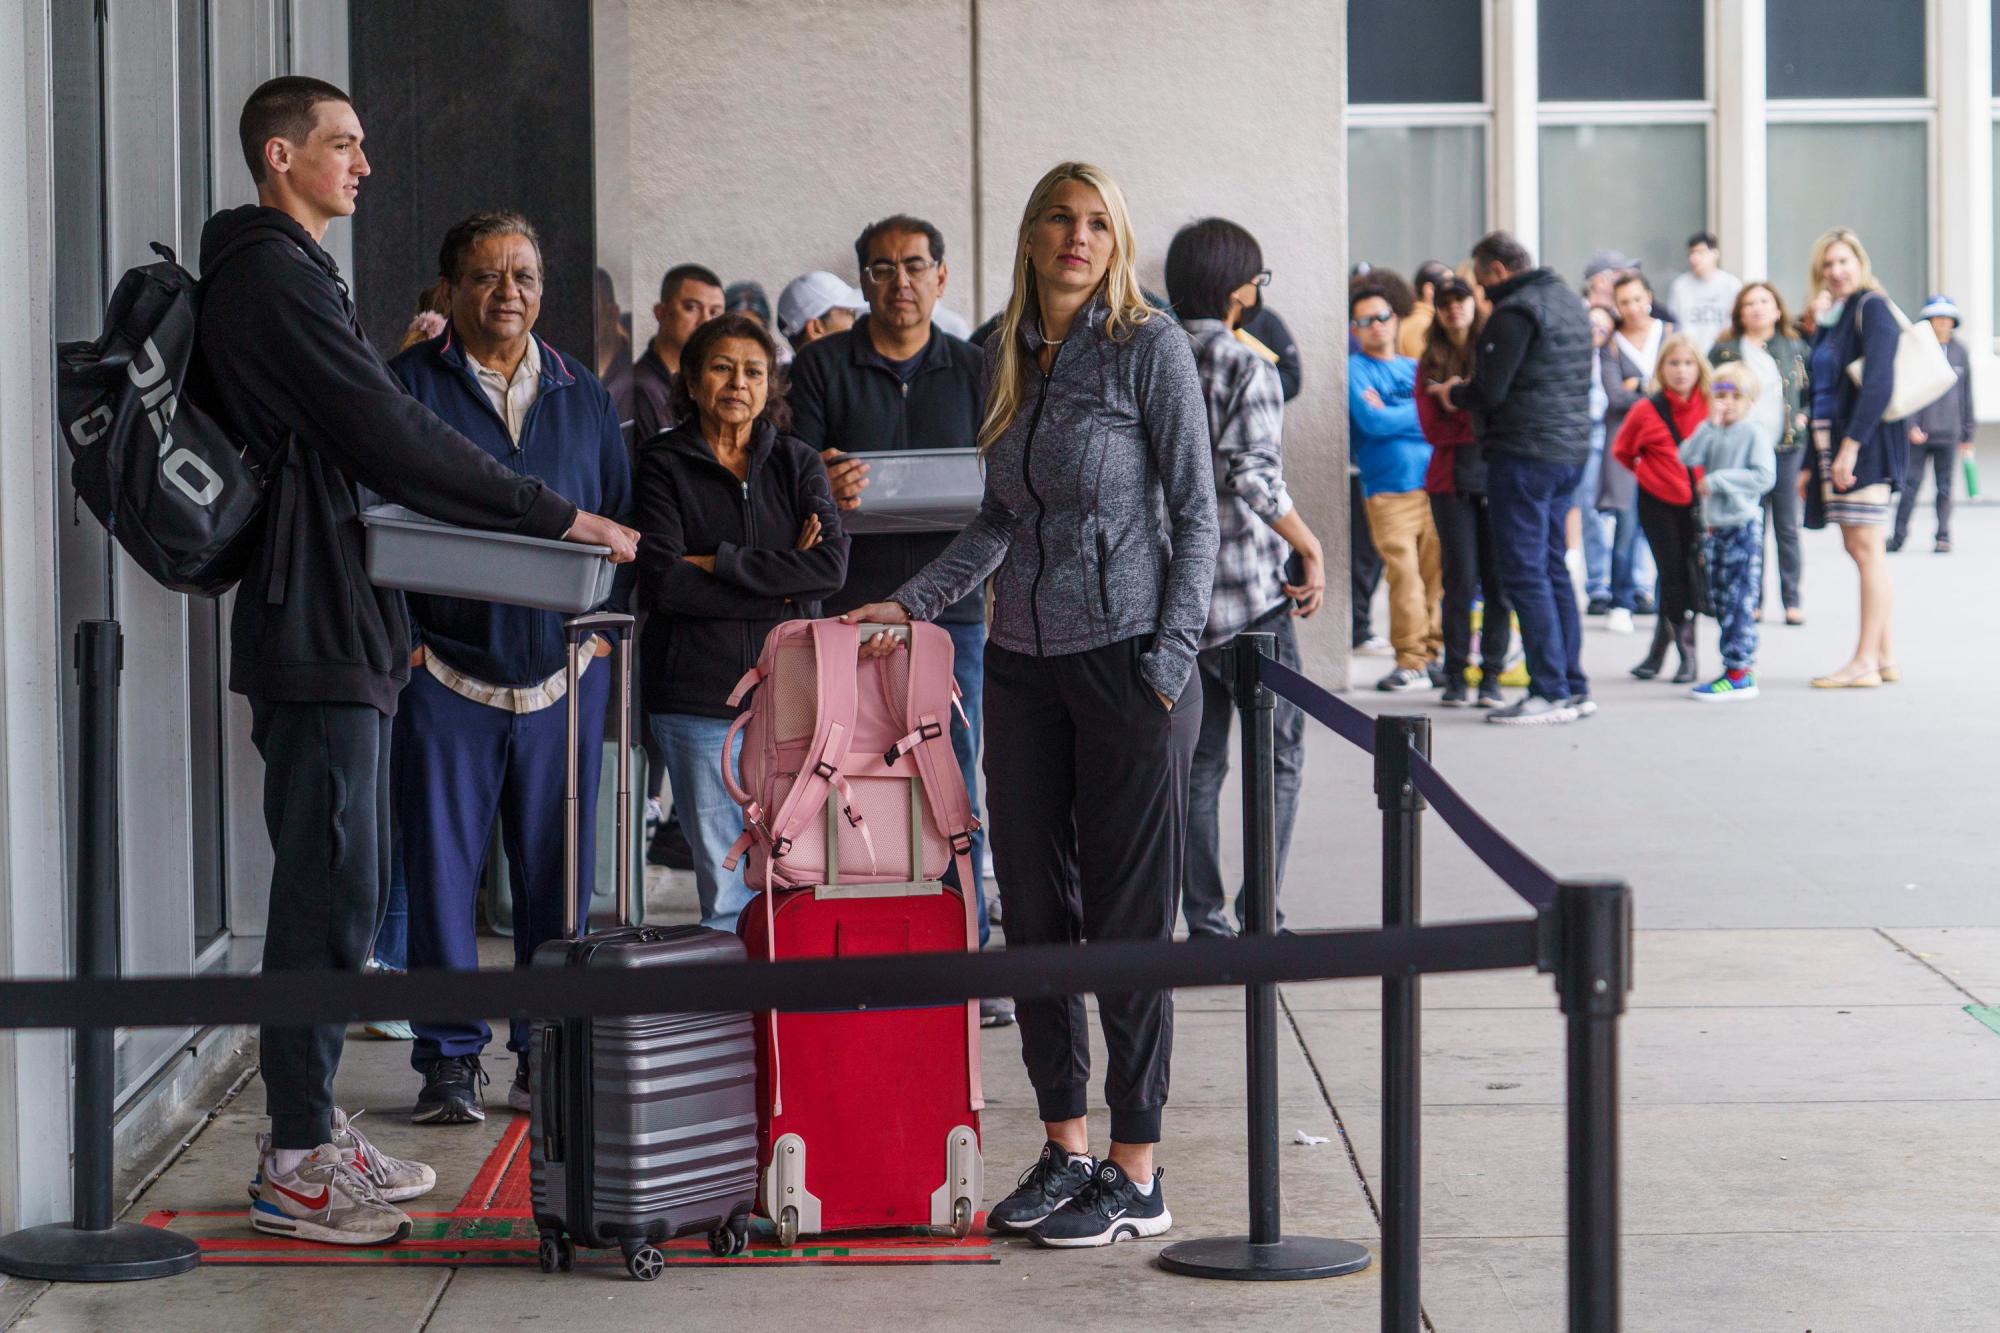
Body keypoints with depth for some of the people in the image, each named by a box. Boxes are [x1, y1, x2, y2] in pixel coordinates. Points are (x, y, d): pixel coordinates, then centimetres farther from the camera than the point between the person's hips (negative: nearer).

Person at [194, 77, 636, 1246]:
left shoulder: (286, 272, 21)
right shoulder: (275, 275, -12)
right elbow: (388, 436, -18)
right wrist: (557, 519, -17)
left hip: (340, 627, 11)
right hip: (320, 628, -11)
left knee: (342, 884, 14)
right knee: (330, 887, -9)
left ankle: (312, 1123, 20)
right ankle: (297, 1162, -5)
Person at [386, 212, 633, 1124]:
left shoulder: (583, 395, 13)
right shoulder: (411, 384, 2)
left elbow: (619, 519, 16)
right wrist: (402, 632, -7)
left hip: (564, 672, 3)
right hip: (445, 668, -3)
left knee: (557, 868, 5)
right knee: (442, 865, -1)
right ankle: (450, 1059, 6)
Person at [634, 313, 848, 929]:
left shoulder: (798, 463, 13)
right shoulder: (662, 464, 4)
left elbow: (832, 565, -3)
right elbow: (662, 581, -10)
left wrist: (718, 562, -9)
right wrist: (781, 584, -10)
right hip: (699, 696, -3)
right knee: (726, 890, -4)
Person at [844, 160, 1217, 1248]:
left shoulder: (1150, 349, -6)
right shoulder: (1006, 357, 12)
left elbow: (1194, 514, -7)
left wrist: (1170, 663, -13)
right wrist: (912, 602, 9)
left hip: (1125, 662, -6)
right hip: (1021, 663, 6)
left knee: (1128, 915, -3)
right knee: (1033, 911, 8)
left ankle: (1135, 1177, 3)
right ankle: (1065, 1148, 19)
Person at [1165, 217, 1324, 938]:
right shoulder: (1246, 366, -11)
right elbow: (1253, 475, -22)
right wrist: (1310, 550, -13)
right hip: (1246, 594, -6)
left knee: (1196, 763, 11)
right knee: (1278, 759, 4)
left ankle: (1203, 921, 10)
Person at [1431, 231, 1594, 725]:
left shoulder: (1514, 313, -13)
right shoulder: (1570, 304, 17)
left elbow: (1489, 392, -17)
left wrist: (1453, 393, 5)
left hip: (1524, 455, -9)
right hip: (1570, 452, 9)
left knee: (1524, 573, -5)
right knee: (1553, 568, 15)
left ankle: (1551, 692, -7)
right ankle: (1574, 687, 15)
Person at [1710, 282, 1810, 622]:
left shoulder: (1795, 348, 8)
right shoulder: (1724, 351, 5)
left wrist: (1806, 416, 1)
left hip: (1786, 448, 0)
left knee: (1787, 528, 2)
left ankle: (1791, 600, 7)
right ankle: (1752, 600, 9)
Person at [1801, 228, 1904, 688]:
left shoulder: (1872, 308, -8)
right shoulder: (1831, 319, 18)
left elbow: (1878, 382, -18)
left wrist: (1851, 444, -24)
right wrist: (1809, 464, 17)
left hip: (1867, 441, -9)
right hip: (1833, 442, 9)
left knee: (1866, 547, -9)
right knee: (1859, 549, 8)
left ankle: (1865, 662, -10)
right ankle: (1885, 657, 12)